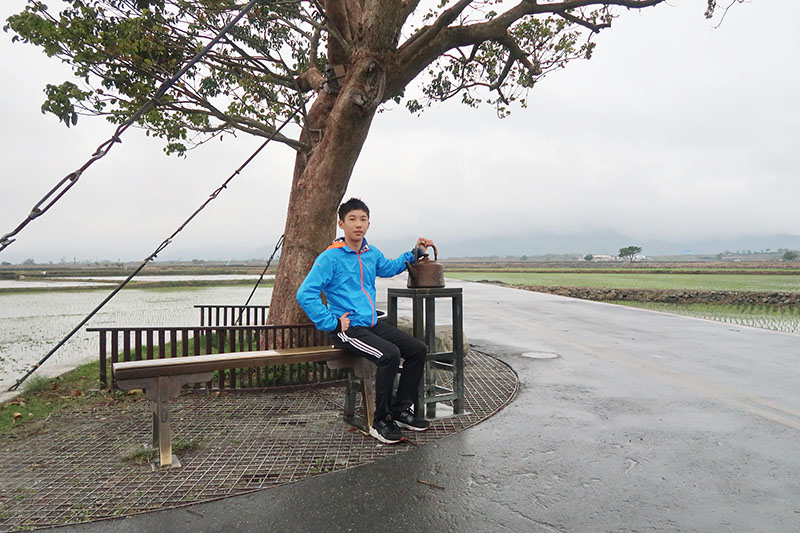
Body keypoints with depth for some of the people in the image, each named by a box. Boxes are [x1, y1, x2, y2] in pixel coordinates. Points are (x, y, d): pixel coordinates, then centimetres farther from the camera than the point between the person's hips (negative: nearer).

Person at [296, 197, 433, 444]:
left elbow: (389, 267, 35)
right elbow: (305, 294, -17)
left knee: (418, 349, 0)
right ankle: (381, 421, -12)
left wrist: (414, 253, 23)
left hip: (372, 324, 8)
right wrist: (332, 322, -18)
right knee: (389, 354, -29)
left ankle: (400, 409, 13)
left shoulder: (372, 253, 11)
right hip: (347, 329, -8)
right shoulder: (330, 257, -11)